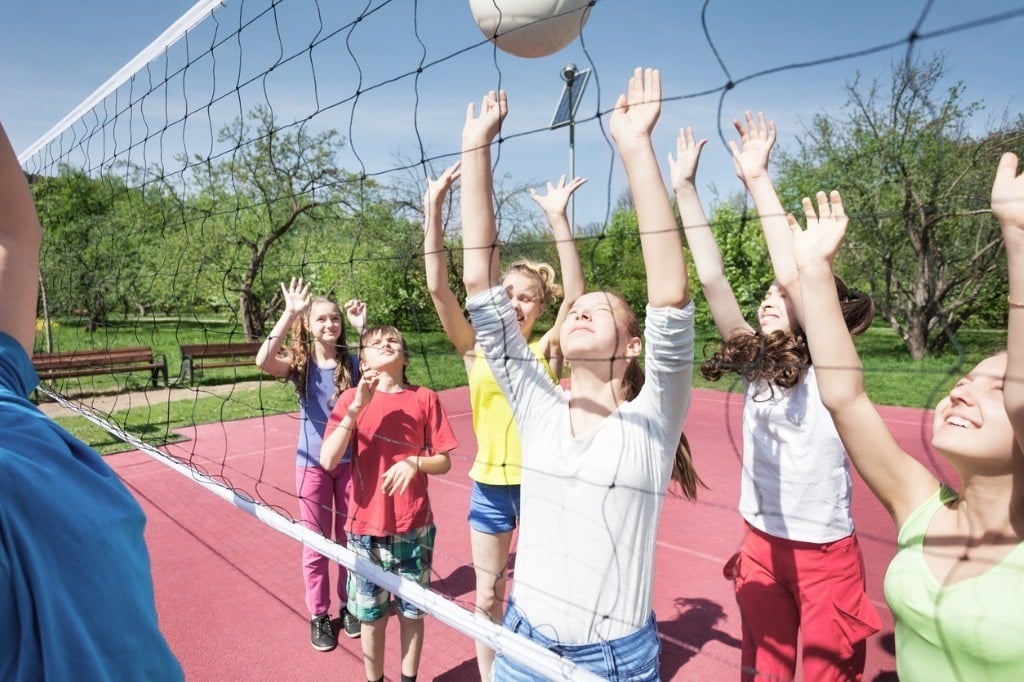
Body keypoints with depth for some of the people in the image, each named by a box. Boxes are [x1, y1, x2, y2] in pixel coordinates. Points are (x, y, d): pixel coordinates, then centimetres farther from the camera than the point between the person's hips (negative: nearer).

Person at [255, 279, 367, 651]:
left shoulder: (352, 362, -4)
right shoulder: (299, 362, -7)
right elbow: (263, 361, -28)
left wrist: (364, 329, -28)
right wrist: (289, 313, -32)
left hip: (350, 460, 1)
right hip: (312, 463, -1)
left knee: (350, 537, 14)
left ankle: (349, 604, 33)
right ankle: (319, 615, 28)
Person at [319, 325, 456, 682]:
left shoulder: (425, 399, -5)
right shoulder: (351, 399, -4)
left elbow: (443, 461, 0)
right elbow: (327, 461, -14)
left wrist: (414, 463, -21)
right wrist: (356, 408, -21)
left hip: (414, 528, 0)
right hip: (366, 528, 0)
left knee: (412, 611, 16)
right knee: (371, 615, 15)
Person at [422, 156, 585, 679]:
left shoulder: (547, 350, -4)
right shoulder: (475, 349, -2)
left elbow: (575, 297, -20)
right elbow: (438, 288, -13)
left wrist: (558, 219, -26)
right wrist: (433, 210, -21)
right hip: (488, 485, 1)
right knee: (487, 596, 17)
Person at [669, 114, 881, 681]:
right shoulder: (754, 364, -1)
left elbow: (791, 275, -30)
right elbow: (711, 278, -7)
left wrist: (757, 179, -27)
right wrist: (683, 188, -10)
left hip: (824, 555, -5)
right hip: (760, 547, 5)